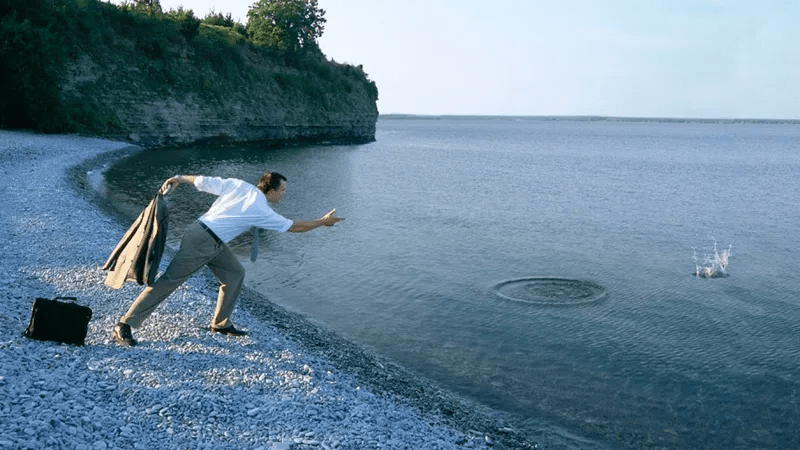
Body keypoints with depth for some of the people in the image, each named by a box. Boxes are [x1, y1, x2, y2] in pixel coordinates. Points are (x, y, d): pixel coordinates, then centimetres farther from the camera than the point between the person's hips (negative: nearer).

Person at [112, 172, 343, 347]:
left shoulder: (237, 185, 4)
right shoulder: (262, 211, -11)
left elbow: (204, 181, 5)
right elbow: (293, 226, -2)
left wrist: (179, 178, 20)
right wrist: (322, 222, 9)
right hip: (202, 241, -9)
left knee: (235, 273, 13)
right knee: (169, 280, -7)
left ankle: (221, 323, 20)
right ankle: (124, 326, -3)